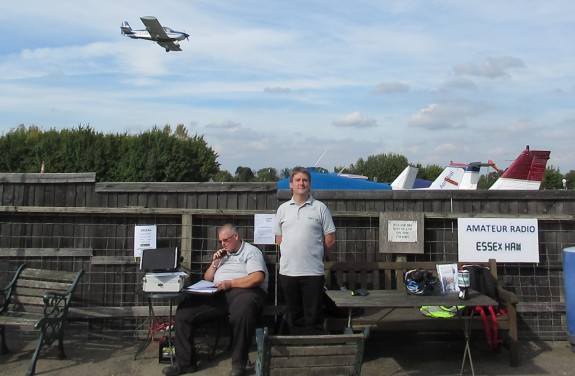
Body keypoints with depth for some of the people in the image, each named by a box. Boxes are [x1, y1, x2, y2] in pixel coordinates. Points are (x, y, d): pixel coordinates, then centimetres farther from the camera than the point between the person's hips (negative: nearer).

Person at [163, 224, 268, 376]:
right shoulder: (222, 255, 29)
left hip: (244, 291, -6)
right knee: (183, 311, -13)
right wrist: (215, 263, 11)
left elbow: (258, 278, -10)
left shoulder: (251, 251, 7)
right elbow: (207, 279, 28)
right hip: (219, 294, 6)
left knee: (242, 313, -42)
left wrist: (231, 283, -15)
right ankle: (185, 362, -4)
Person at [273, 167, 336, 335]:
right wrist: (292, 254, 10)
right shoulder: (283, 209, 8)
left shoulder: (320, 208, 0)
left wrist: (315, 256, 8)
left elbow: (330, 240, 2)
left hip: (313, 271, -3)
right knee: (294, 316, 13)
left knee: (314, 317, 2)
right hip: (288, 270, 3)